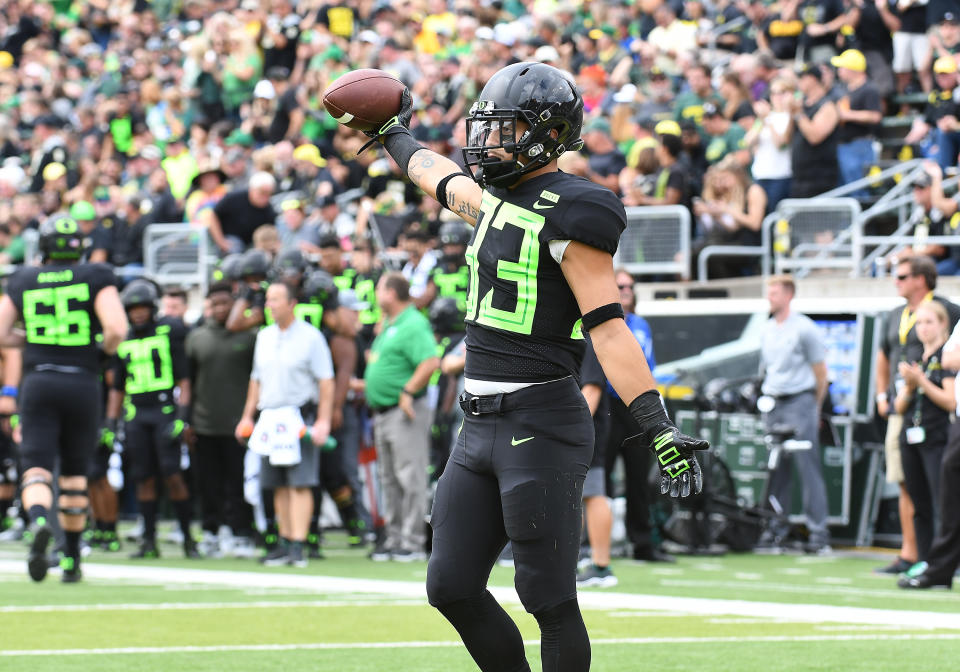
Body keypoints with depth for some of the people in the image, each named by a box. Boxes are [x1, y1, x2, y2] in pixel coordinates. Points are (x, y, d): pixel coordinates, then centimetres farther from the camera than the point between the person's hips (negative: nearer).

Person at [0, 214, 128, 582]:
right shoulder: (96, 278, -1)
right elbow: (116, 328, -14)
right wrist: (105, 348, 8)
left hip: (38, 383, 0)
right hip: (82, 384, 0)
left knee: (36, 469, -5)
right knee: (74, 472, 16)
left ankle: (39, 522, -38)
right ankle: (71, 558, 22)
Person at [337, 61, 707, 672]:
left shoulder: (569, 214, -12)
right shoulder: (500, 199, 13)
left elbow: (608, 327, -17)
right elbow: (444, 179, 37)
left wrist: (658, 427, -23)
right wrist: (395, 137, 54)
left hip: (542, 428, -9)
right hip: (481, 429, 9)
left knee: (550, 600, -5)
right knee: (452, 588, 9)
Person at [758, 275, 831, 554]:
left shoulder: (804, 329, -4)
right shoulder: (767, 330, 15)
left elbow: (821, 373, -2)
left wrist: (814, 408, 0)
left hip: (799, 402, -6)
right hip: (772, 404, 6)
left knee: (809, 468, -8)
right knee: (777, 470, 7)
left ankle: (818, 532, -9)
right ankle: (777, 528, 12)